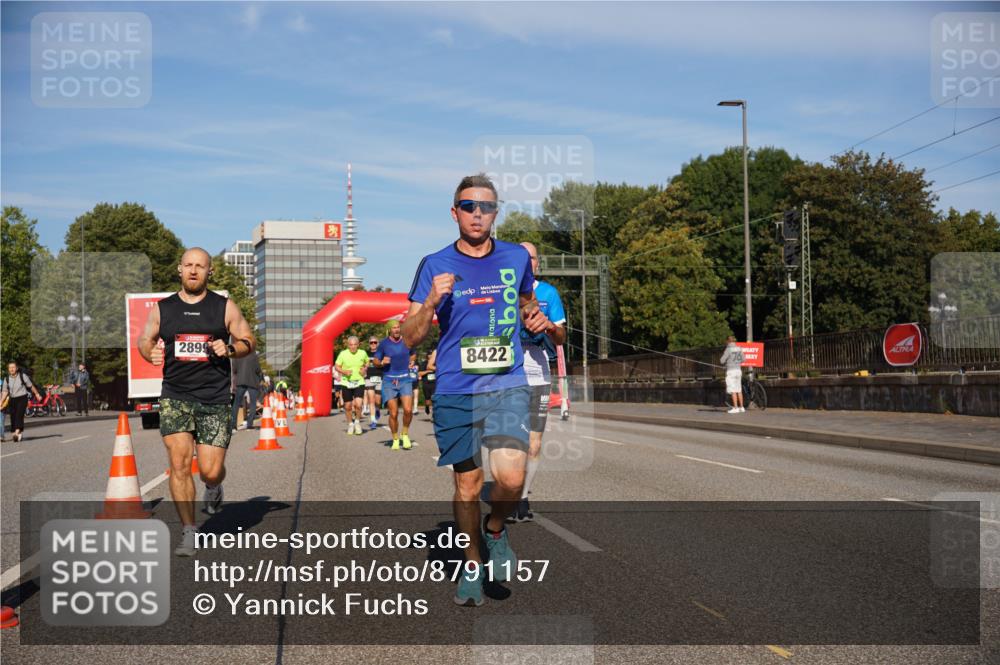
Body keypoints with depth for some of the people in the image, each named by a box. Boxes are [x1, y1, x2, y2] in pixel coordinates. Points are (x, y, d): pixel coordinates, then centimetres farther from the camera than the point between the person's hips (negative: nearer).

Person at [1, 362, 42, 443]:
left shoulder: (23, 376, -7)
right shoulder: (6, 379, 3)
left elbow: (31, 386, 4)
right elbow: (5, 391, 6)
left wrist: (37, 394, 12)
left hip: (22, 398, -4)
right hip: (12, 400, 4)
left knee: (19, 415, -18)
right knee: (13, 417, 3)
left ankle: (17, 432, -30)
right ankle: (20, 433, 17)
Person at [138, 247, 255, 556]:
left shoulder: (224, 307, 4)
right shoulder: (162, 308, 7)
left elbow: (249, 342, 9)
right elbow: (144, 340, 18)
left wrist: (229, 348, -12)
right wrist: (150, 352, -5)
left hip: (215, 398, -1)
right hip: (175, 395, 1)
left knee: (210, 471, -3)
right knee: (179, 464, -9)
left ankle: (213, 486, 35)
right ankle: (188, 532, 3)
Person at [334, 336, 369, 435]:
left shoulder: (363, 353, -1)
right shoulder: (343, 354, -6)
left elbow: (367, 362, 18)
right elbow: (337, 366, 1)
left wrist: (364, 369, -1)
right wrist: (344, 372, -17)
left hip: (359, 382, 0)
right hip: (346, 382, 0)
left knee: (358, 404, -16)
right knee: (348, 406, 7)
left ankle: (357, 422, 11)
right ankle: (350, 424, 29)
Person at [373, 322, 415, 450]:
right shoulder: (383, 343, 1)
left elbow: (412, 355, 24)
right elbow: (375, 361, 8)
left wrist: (410, 363, 5)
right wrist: (382, 362, -13)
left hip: (405, 379, 1)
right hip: (389, 381, -1)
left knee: (408, 410, -16)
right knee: (393, 413, -2)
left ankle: (405, 434, 9)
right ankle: (395, 439, 17)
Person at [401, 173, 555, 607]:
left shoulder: (516, 258, 6)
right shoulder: (435, 265, 1)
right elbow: (410, 338, 0)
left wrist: (537, 320, 3)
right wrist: (432, 301, -18)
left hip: (507, 386, 0)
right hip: (455, 392, 0)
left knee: (510, 478, -18)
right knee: (467, 484, 7)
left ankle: (495, 529, 15)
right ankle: (472, 565, 29)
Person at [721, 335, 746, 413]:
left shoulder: (728, 349, -12)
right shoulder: (739, 349, 7)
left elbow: (722, 361, -11)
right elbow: (743, 359, 13)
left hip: (731, 370, -7)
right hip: (738, 370, 7)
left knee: (733, 390, -5)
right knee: (739, 390, 12)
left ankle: (735, 408, -7)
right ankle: (741, 407, 14)